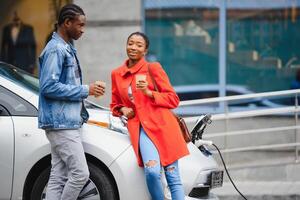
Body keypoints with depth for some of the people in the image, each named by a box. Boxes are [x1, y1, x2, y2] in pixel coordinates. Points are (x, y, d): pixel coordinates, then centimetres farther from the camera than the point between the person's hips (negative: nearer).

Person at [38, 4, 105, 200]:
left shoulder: (67, 49, 17)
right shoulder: (55, 49, -13)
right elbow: (49, 87, -21)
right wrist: (85, 90, -16)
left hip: (69, 123, 10)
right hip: (61, 123, -10)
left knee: (59, 177, 7)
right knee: (80, 173, -12)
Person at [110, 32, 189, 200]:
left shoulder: (153, 68, 4)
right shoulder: (117, 74, 14)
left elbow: (173, 100, 3)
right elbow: (115, 104, 28)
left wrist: (149, 93, -11)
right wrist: (123, 110, 5)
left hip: (162, 126, -2)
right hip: (140, 128, 2)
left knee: (173, 177, -7)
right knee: (152, 172, -22)